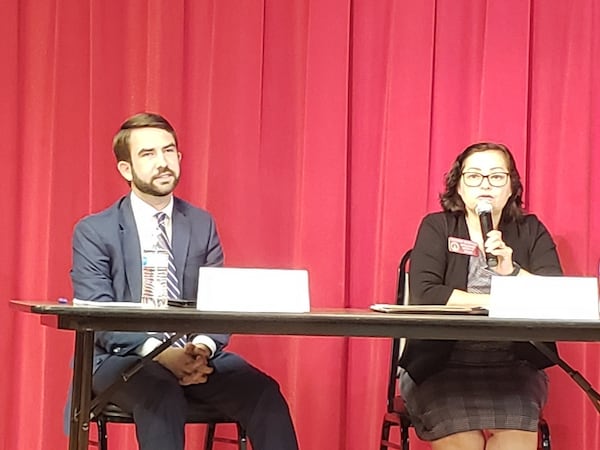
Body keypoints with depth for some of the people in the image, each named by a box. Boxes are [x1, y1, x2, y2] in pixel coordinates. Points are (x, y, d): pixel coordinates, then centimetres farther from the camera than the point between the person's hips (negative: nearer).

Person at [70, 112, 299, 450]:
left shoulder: (202, 225, 13)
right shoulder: (93, 232, 2)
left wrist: (202, 348, -16)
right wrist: (160, 353, -23)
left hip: (194, 355, 3)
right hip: (121, 358, -3)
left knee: (264, 391, -25)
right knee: (162, 396, -38)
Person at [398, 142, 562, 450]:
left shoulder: (530, 231, 10)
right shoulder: (437, 227, 4)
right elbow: (425, 295, -12)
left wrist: (511, 271, -18)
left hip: (512, 367, 2)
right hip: (442, 364, -1)